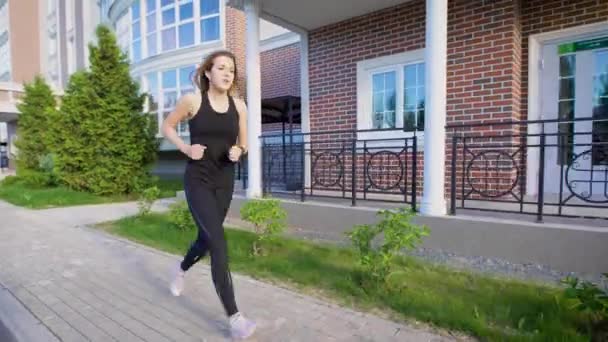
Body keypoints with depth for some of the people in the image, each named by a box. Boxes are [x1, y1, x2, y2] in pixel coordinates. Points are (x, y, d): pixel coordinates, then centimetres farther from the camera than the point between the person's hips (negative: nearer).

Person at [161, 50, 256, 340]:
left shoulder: (239, 106, 2)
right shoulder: (192, 100, -7)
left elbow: (243, 142, 13)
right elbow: (167, 126, 8)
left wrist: (239, 151, -11)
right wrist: (186, 148, -9)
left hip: (224, 182, 5)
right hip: (198, 180, -4)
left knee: (206, 239, 19)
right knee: (219, 243, -15)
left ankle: (181, 269, 54)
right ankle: (234, 317, -7)